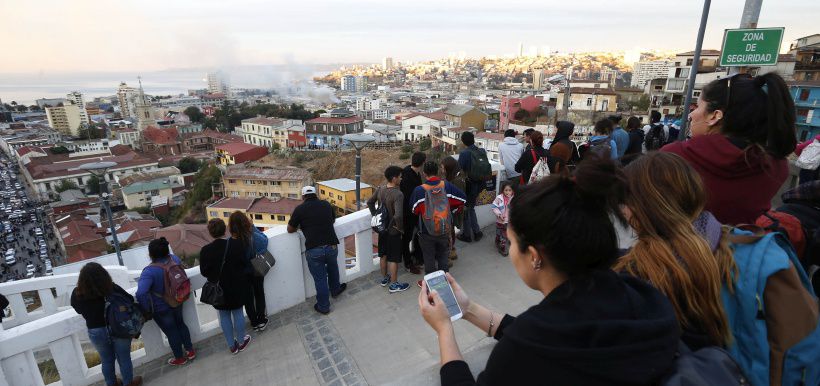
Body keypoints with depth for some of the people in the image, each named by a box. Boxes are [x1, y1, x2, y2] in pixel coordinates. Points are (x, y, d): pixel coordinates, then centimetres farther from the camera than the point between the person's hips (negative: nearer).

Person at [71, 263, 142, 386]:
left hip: (96, 332, 2)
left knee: (106, 360, 24)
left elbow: (79, 310, 3)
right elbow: (130, 300, -11)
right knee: (124, 358, 16)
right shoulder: (112, 288, -23)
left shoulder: (77, 294, -15)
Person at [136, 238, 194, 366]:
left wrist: (146, 309, -25)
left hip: (161, 309, -5)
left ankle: (180, 358, 37)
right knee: (180, 324, 27)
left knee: (171, 331, 16)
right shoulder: (174, 258, -15)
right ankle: (190, 351, 41)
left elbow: (141, 293, -43)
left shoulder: (150, 271, -32)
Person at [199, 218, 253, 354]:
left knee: (224, 317, 17)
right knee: (238, 313, 16)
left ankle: (232, 345, 29)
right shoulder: (237, 245, -17)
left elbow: (204, 272, -6)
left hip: (219, 289, 1)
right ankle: (241, 341, 30)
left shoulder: (205, 251, -16)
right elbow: (246, 264, -8)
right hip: (237, 288, 0)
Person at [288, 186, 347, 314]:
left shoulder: (300, 209, -2)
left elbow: (290, 230, 8)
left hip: (314, 250, -3)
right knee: (332, 269, 30)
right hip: (331, 245, 3)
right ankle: (335, 290, 52)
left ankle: (323, 307, 26)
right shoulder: (326, 204, 7)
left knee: (320, 279, 11)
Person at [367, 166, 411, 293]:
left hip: (382, 229, 7)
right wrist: (400, 227, -18)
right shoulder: (398, 194, -27)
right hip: (393, 231, -7)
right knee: (394, 258, 7)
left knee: (383, 255, 21)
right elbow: (398, 216, -36)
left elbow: (369, 202, 10)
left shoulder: (380, 189, -3)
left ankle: (384, 278, 38)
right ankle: (394, 285, 20)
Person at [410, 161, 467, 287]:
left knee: (429, 259, 15)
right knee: (443, 257, 22)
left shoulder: (419, 190, -18)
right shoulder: (447, 186, -12)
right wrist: (451, 210, 10)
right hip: (445, 230, 2)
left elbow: (414, 210, -6)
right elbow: (463, 199, -3)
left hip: (427, 232, -2)